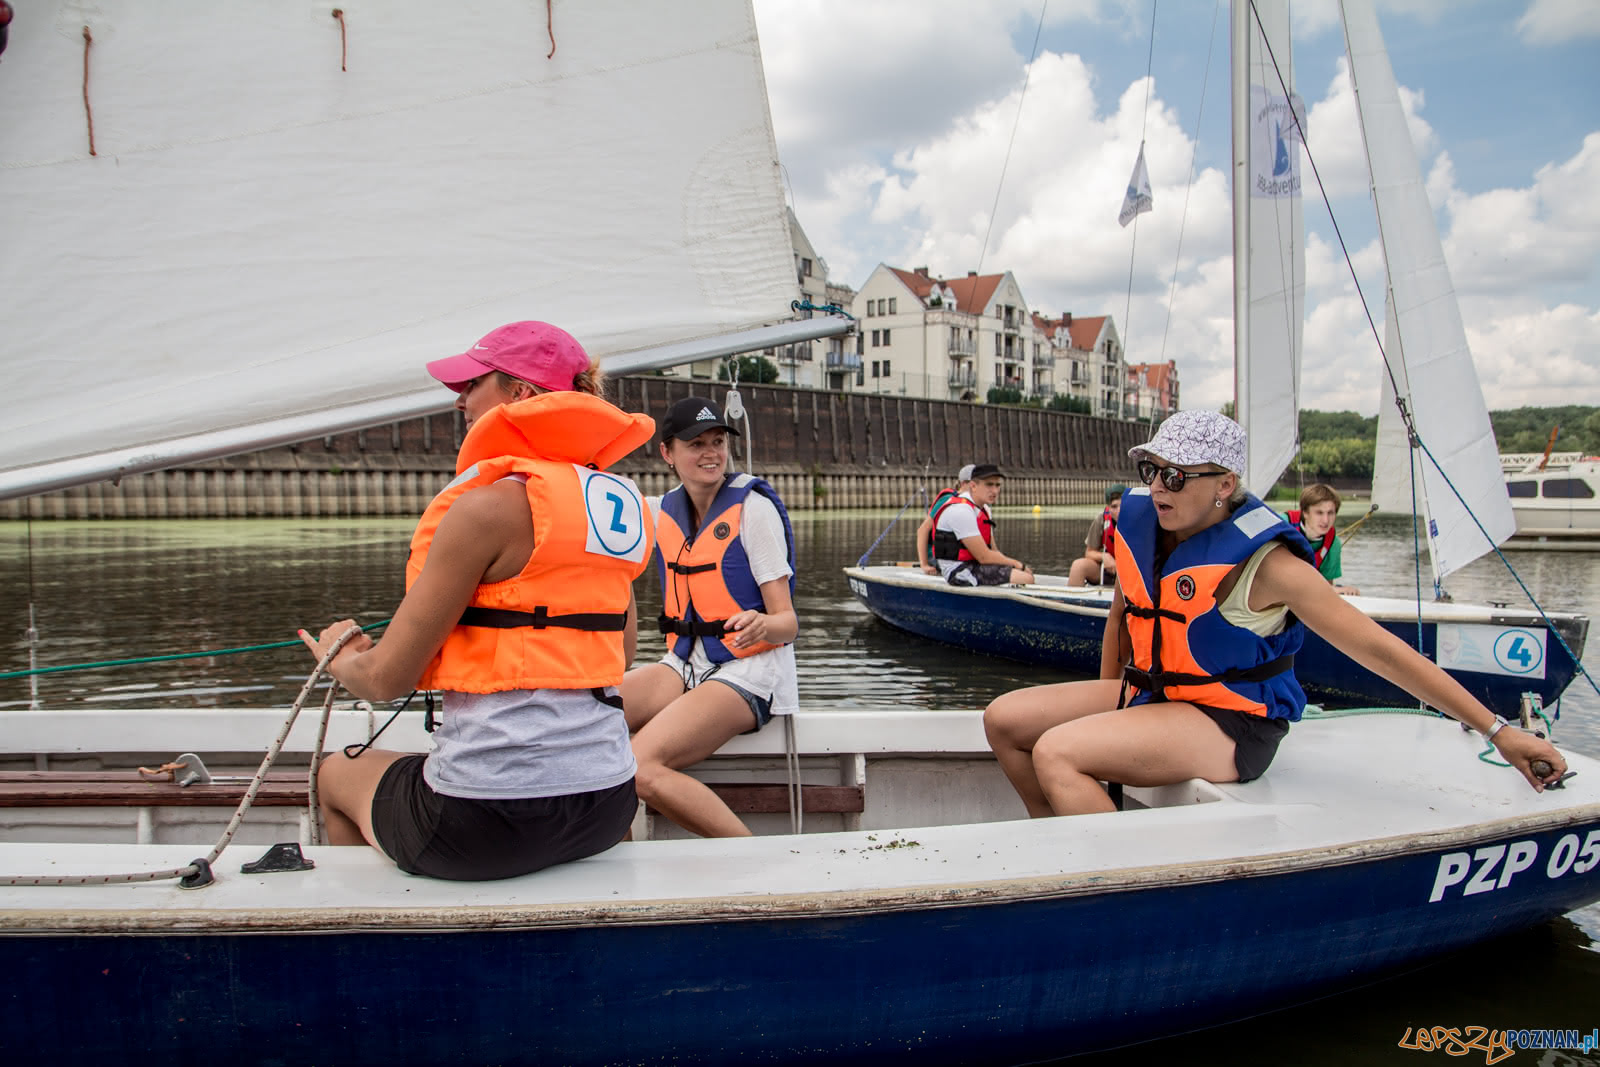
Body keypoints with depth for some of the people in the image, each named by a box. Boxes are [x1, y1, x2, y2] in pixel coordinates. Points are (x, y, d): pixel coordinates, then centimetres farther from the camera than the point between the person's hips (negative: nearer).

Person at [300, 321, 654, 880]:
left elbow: (388, 678, -10)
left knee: (338, 772, 25)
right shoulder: (619, 501, 7)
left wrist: (339, 658, 12)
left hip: (491, 825, -7)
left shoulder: (490, 503, -15)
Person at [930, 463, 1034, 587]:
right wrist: (1019, 565, -10)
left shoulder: (984, 508, 14)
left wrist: (1019, 565, -2)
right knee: (1026, 578, -20)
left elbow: (993, 551, 14)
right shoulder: (960, 510, -19)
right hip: (960, 572, -10)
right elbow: (984, 557, -20)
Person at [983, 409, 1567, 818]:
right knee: (1004, 719, -1)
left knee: (1056, 752, -27)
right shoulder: (1138, 519, -1)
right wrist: (1107, 710, 15)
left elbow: (1376, 646, -17)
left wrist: (1497, 730, -15)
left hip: (1228, 725, -7)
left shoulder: (1261, 561, -20)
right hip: (1149, 693, 8)